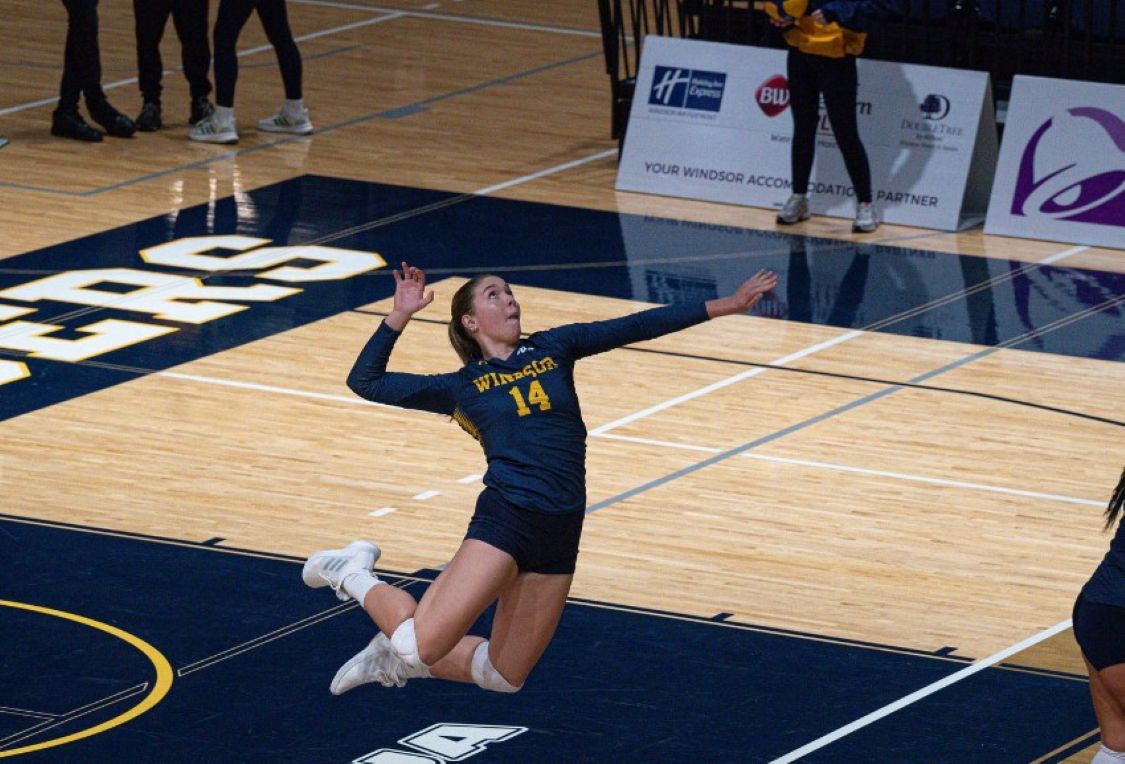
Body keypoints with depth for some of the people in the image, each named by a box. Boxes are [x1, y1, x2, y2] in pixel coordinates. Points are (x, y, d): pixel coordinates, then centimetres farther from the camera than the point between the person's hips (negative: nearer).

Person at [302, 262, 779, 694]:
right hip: (505, 519, -4)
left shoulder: (552, 349, 16)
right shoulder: (463, 386, 8)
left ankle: (397, 659, 32)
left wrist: (727, 305, 12)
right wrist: (401, 315, 4)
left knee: (504, 677, 9)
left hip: (560, 534, 4)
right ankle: (355, 574, 13)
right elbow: (365, 381, 11)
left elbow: (636, 327, 14)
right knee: (422, 646, -15)